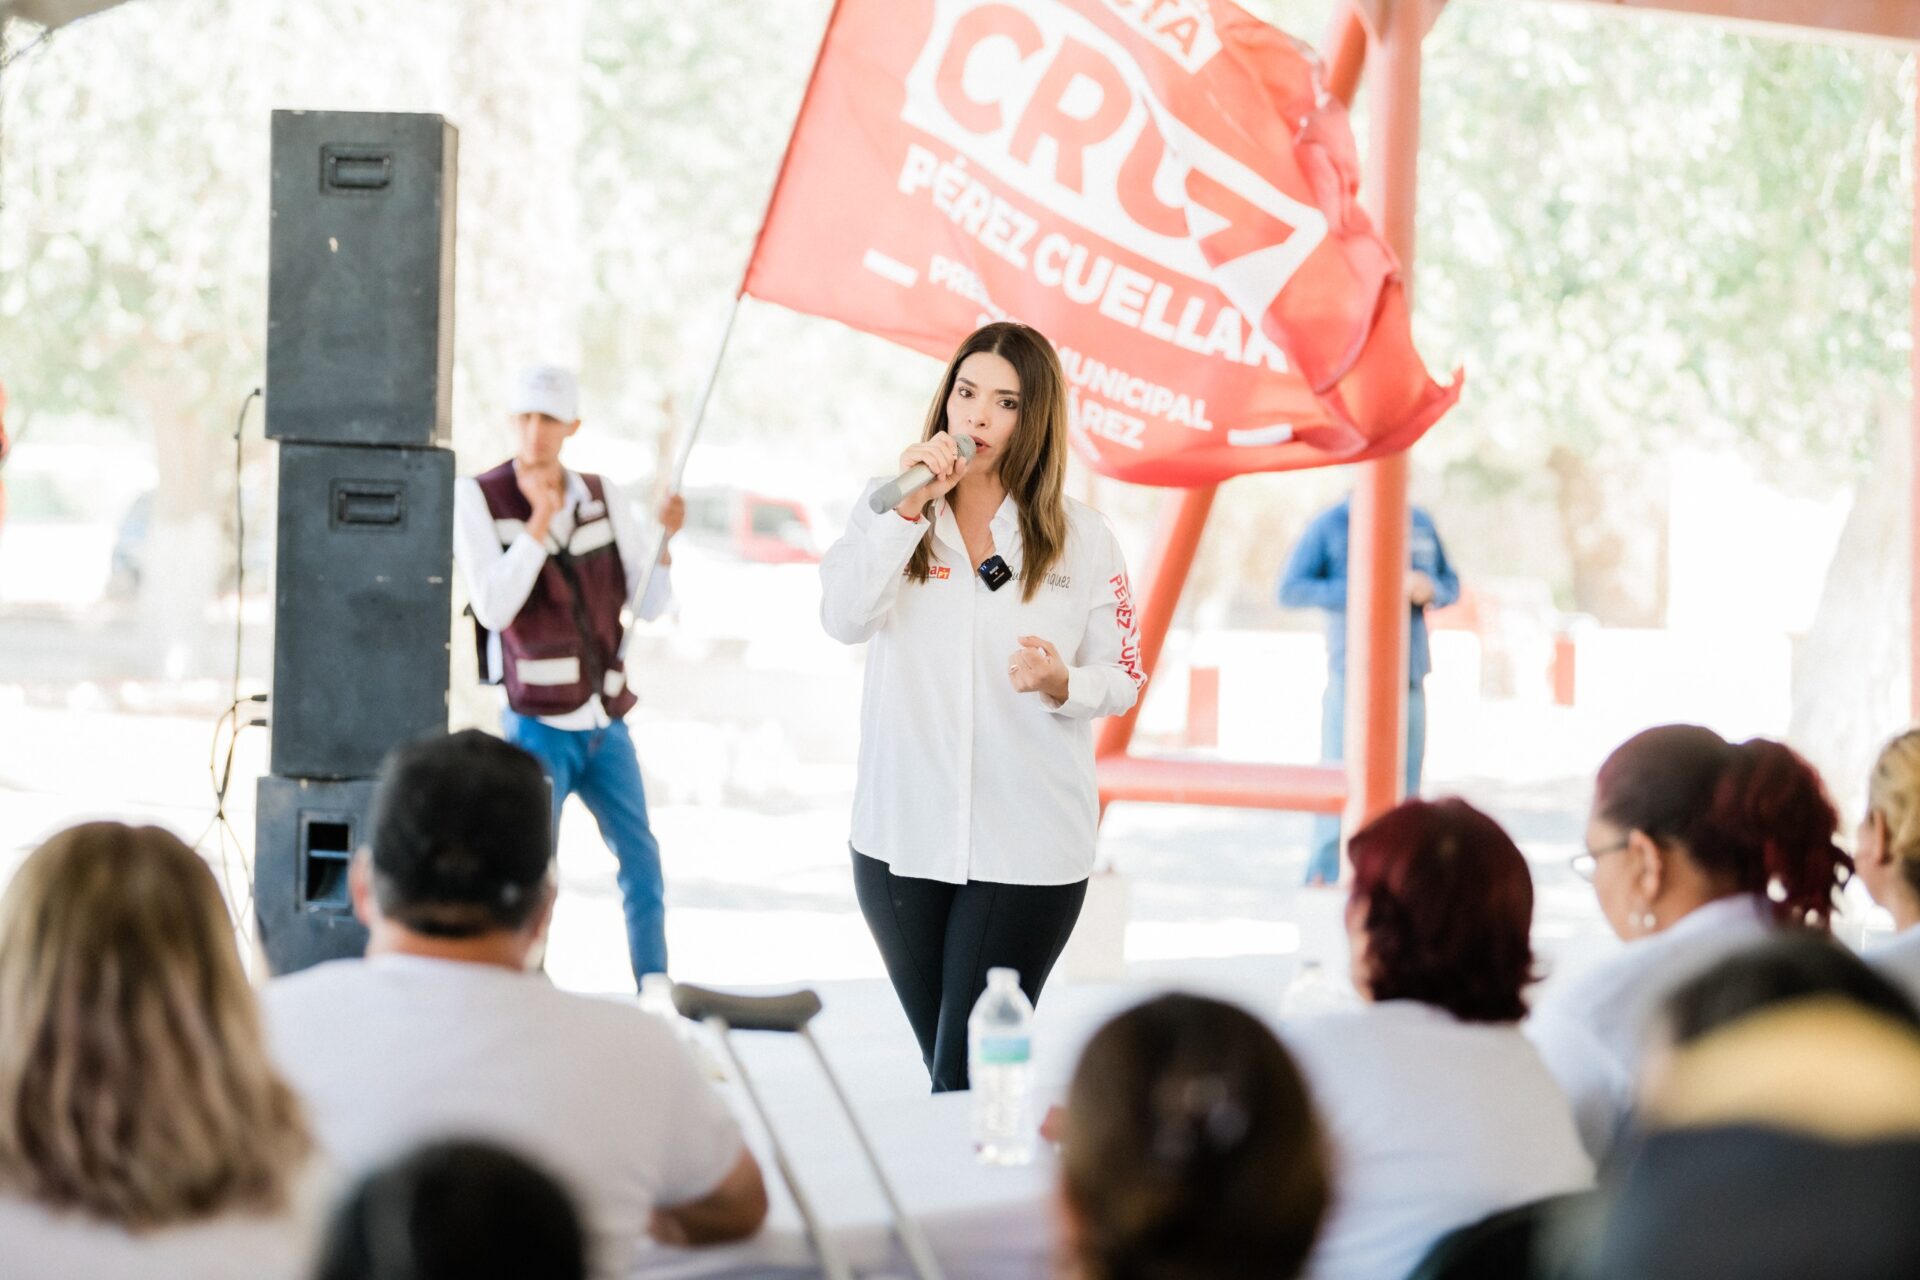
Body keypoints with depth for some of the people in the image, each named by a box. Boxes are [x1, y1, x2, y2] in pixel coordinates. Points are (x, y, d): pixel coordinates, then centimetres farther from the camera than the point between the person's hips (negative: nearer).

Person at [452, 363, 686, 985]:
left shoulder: (605, 497, 5)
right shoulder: (478, 497, -7)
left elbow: (650, 604, 4)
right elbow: (493, 608, -17)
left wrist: (665, 539, -14)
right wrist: (540, 519, -22)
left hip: (605, 723, 5)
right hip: (537, 723, -5)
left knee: (643, 867, 9)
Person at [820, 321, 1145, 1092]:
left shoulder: (1080, 538, 2)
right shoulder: (889, 507, 5)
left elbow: (1123, 678, 5)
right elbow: (843, 619, -10)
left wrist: (1062, 685, -17)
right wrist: (906, 509, -17)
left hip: (1029, 847, -2)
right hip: (901, 834, 2)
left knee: (966, 1076, -9)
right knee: (941, 1062, 11)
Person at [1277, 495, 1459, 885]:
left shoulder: (1421, 524, 13)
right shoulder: (1330, 526, -2)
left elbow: (1450, 583, 22)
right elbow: (1289, 589, -8)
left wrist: (1430, 589, -4)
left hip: (1410, 674, 5)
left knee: (1406, 776, 6)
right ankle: (1326, 875, -1)